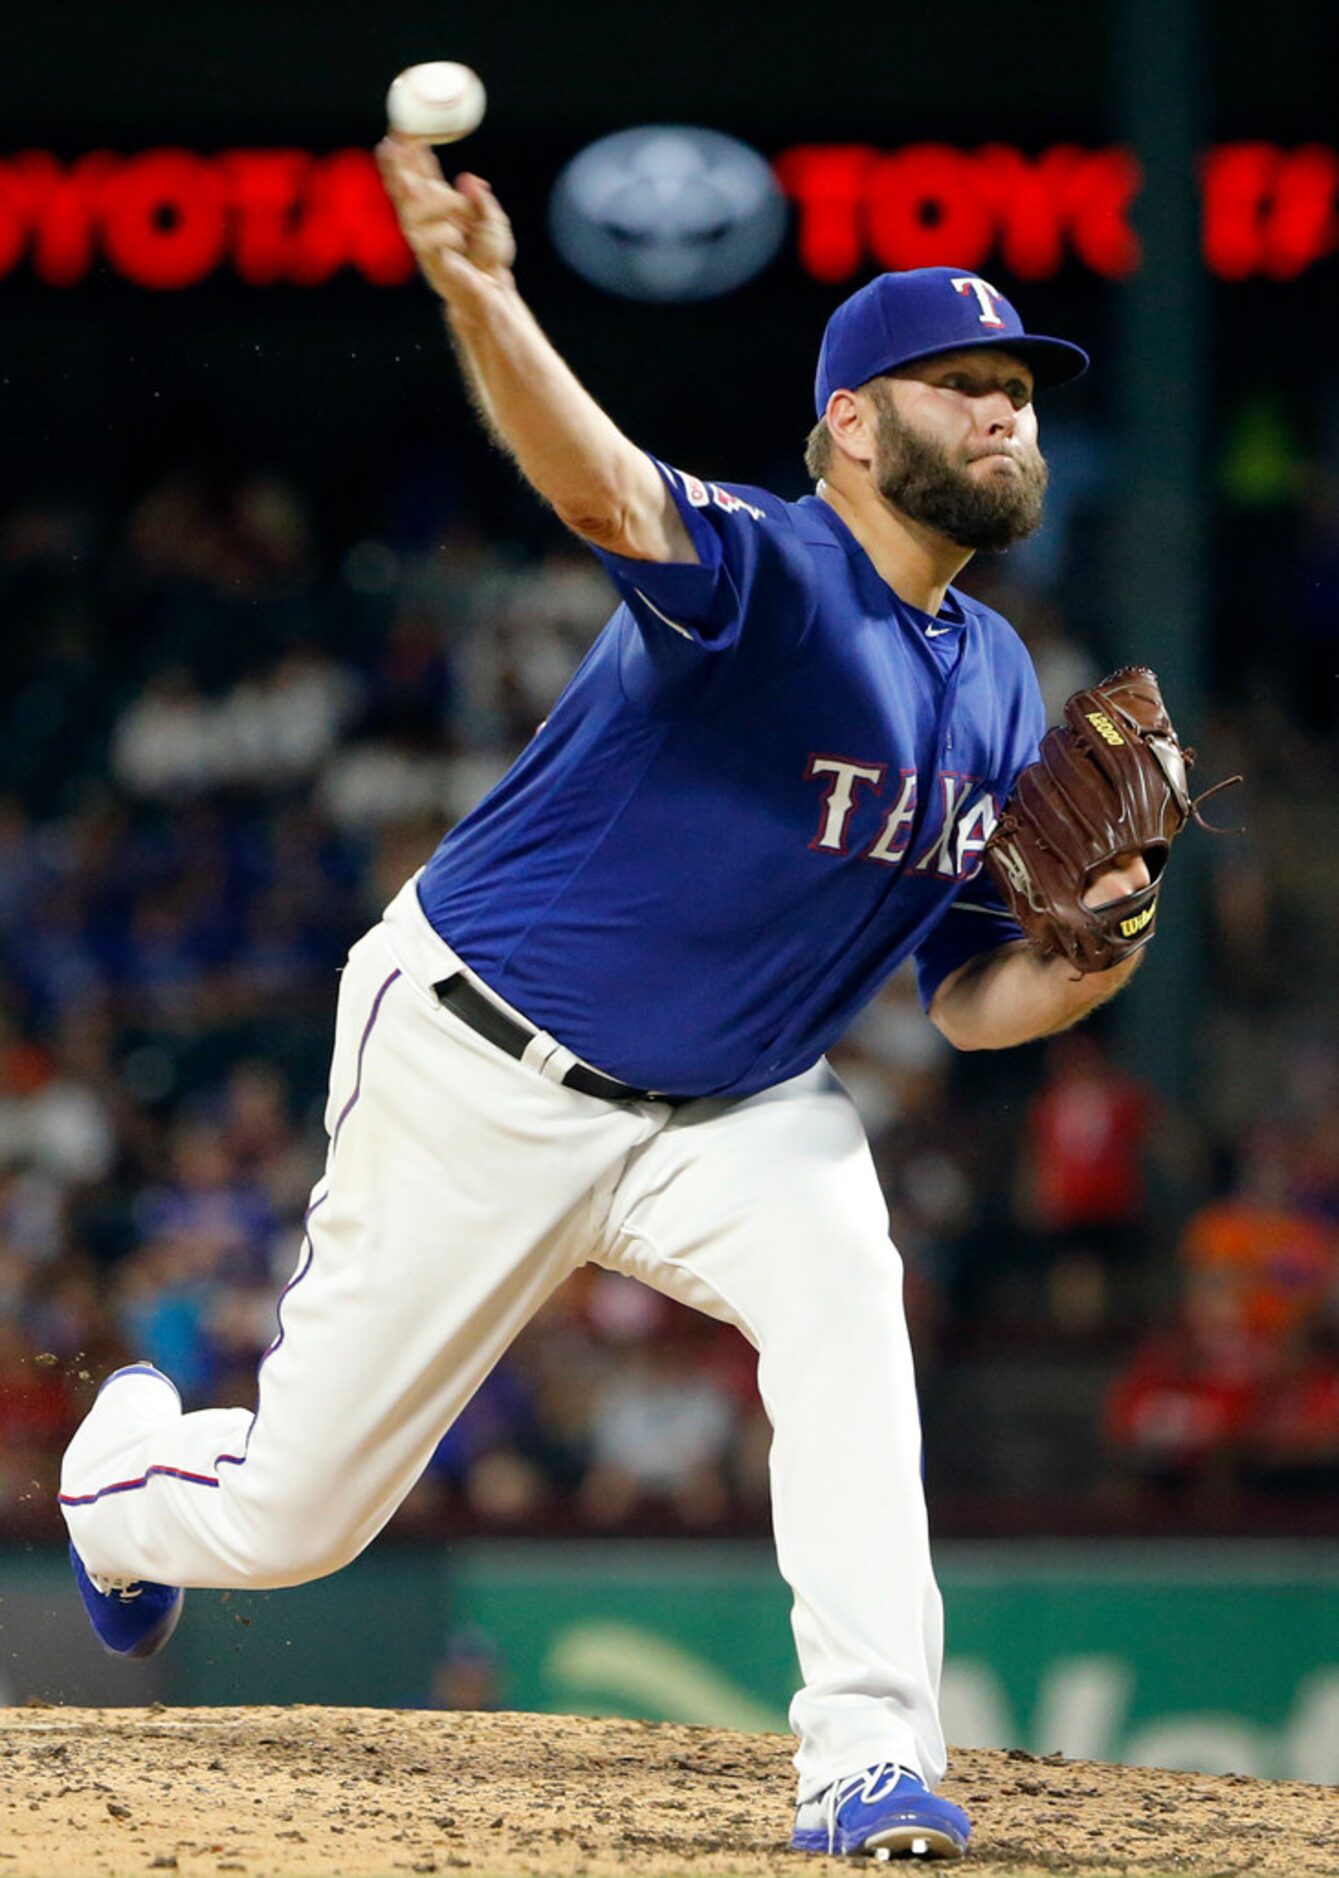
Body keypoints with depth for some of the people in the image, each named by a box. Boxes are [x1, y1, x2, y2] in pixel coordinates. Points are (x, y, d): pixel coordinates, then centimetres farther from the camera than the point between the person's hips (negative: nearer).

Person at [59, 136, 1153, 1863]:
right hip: (484, 1071, -5)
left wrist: (1092, 951, -16)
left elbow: (970, 1002, 7)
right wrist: (480, 299, -65)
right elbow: (605, 496, -45)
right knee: (293, 1512, 4)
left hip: (729, 1104, 6)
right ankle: (120, 1468, 41)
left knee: (839, 1284, -28)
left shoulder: (998, 689, 2)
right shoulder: (768, 576, -22)